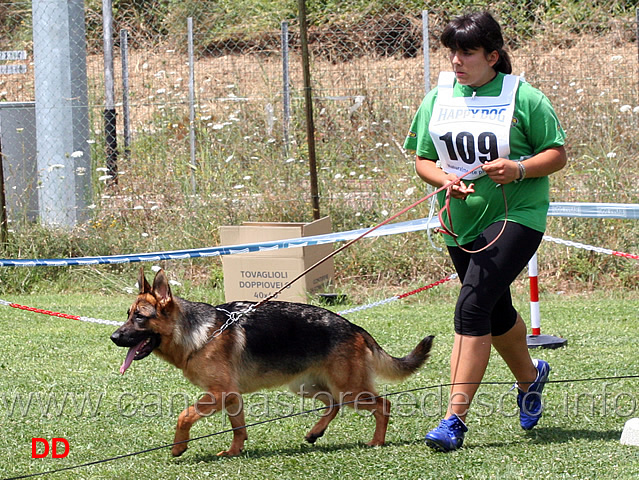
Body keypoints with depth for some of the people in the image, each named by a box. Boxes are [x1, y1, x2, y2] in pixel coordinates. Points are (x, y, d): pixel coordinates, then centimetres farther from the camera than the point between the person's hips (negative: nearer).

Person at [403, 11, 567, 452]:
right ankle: (529, 377, 50)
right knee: (497, 313, 20)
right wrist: (444, 178, -11)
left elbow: (557, 154, -2)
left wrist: (519, 169, -20)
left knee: (472, 307, -20)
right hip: (463, 221, 6)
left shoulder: (524, 97, -7)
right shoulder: (438, 99, 6)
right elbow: (422, 159, 10)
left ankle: (456, 417, -21)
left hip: (516, 216, -6)